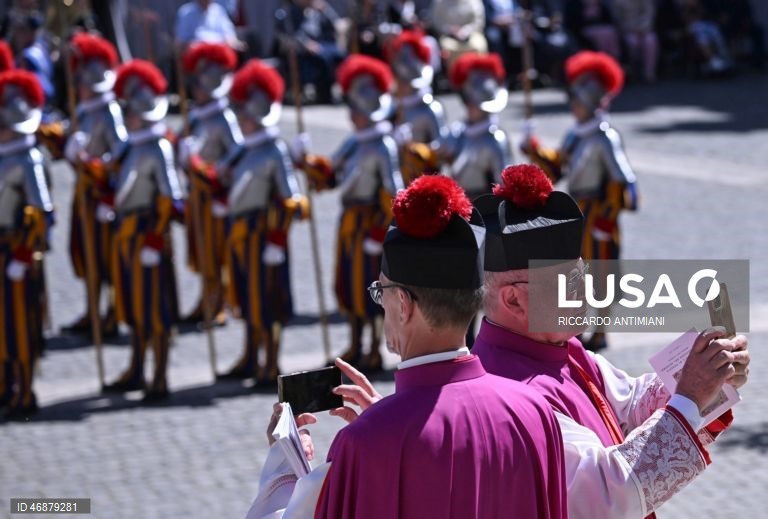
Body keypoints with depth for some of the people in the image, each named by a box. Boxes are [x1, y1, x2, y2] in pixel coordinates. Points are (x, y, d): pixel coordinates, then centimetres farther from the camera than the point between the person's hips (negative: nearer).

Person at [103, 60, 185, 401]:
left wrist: (155, 237, -19)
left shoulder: (158, 148, -14)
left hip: (146, 233, -9)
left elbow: (169, 198, -17)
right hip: (126, 233, 9)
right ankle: (136, 372, 28)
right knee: (133, 305, 17)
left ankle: (160, 381, 1)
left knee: (153, 308, -3)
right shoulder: (133, 147, 11)